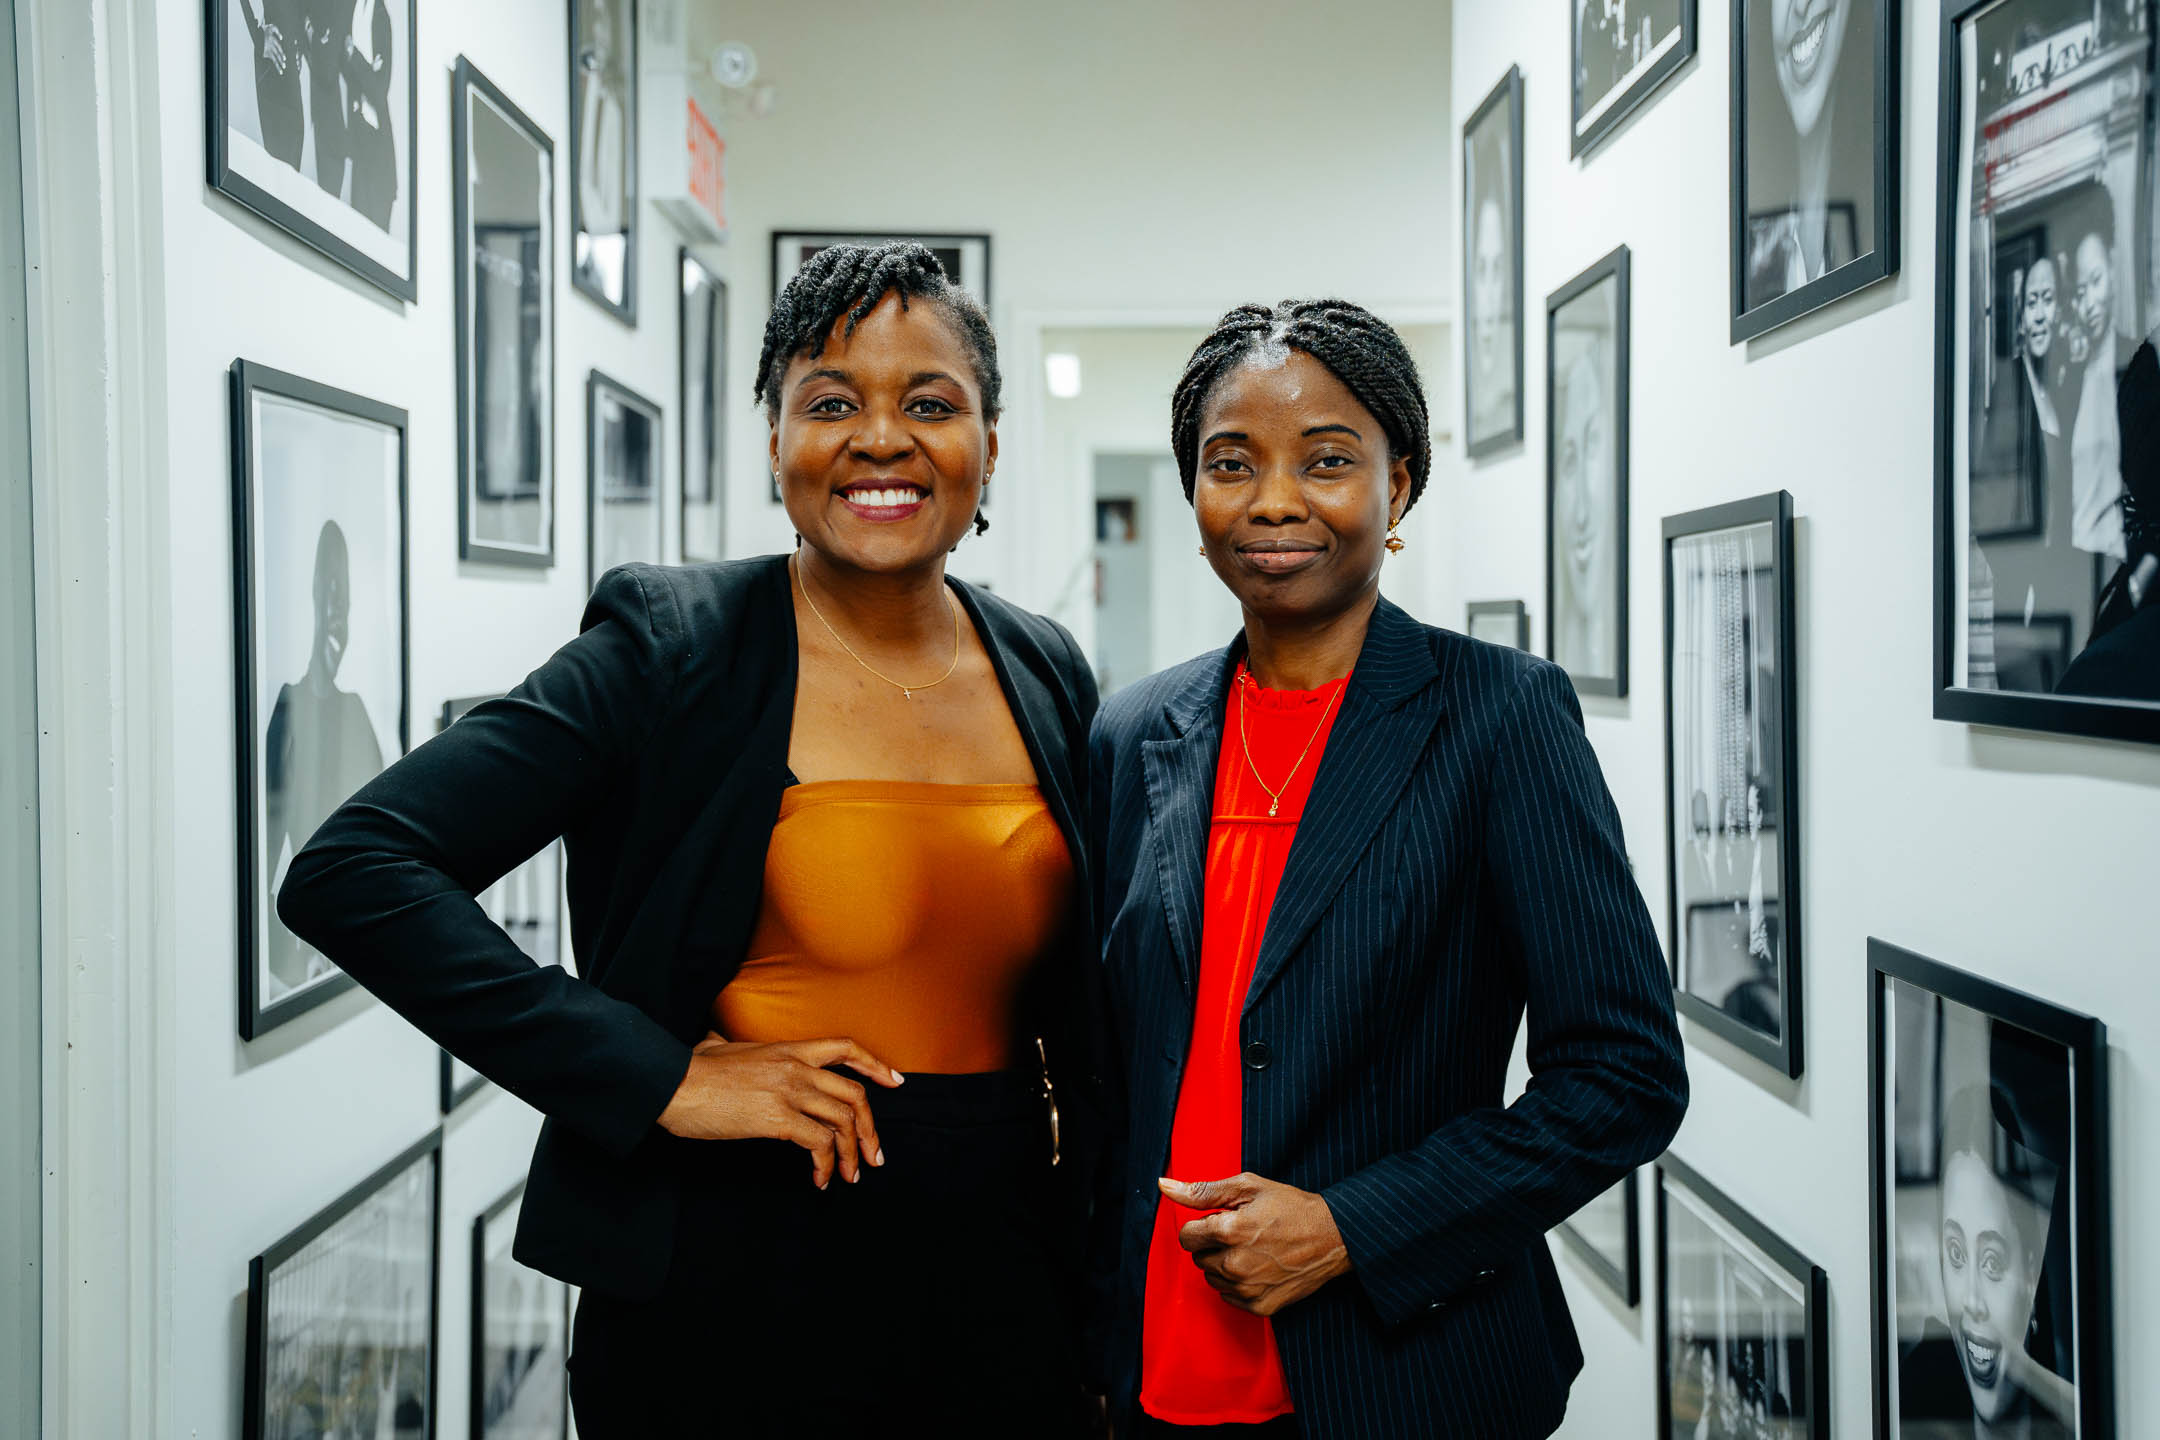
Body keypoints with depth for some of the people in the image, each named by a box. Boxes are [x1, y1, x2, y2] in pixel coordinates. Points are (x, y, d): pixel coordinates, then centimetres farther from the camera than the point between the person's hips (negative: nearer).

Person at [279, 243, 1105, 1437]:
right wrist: (658, 1079, -20)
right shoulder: (669, 653, -10)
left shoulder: (1049, 676, 5)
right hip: (732, 1301, -4)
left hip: (1002, 1293, 4)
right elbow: (350, 871, -18)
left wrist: (1101, 1312, 7)